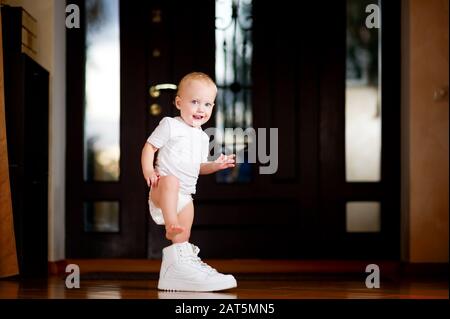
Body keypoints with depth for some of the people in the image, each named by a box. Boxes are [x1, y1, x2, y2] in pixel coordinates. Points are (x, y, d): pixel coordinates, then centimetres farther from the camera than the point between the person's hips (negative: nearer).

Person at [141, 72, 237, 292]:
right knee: (171, 181, -39)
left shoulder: (203, 137, 16)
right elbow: (149, 147, -4)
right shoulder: (170, 125, -4)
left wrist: (215, 165, 3)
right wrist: (148, 170, -20)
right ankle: (170, 225, -45)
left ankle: (178, 261, 10)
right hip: (162, 187, -7)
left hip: (184, 194, 7)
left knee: (184, 231, 1)